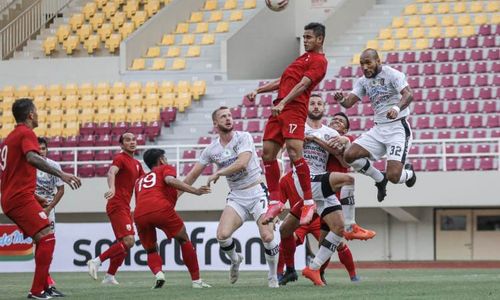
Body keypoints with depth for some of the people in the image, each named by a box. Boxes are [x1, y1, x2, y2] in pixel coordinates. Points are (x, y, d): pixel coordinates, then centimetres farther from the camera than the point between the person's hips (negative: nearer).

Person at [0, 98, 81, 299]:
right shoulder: (26, 133, -8)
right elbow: (32, 158, -28)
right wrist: (61, 175, -36)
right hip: (21, 198, -10)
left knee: (43, 240, 15)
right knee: (47, 238, -14)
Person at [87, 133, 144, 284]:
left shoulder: (136, 164, 17)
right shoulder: (120, 158, -10)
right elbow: (111, 172, -30)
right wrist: (112, 188, -49)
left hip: (125, 208, 9)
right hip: (117, 206, -9)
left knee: (123, 244, 12)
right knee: (128, 241, -20)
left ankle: (109, 276, 17)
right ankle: (96, 261, -17)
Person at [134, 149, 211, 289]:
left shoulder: (140, 181, 36)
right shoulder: (165, 168, 22)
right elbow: (170, 180, -1)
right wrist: (195, 191, -5)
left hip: (139, 214, 4)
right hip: (161, 208, -4)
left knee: (151, 251, 22)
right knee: (184, 240, 17)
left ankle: (158, 273, -9)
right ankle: (196, 280, 13)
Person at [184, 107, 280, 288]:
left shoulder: (244, 138, -7)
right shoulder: (211, 150, 4)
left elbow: (242, 163, -23)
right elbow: (193, 175, 10)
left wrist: (218, 173, -16)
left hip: (257, 193, -3)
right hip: (236, 197, 3)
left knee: (267, 237, -17)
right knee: (222, 235, -18)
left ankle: (273, 276, 6)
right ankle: (235, 261, 15)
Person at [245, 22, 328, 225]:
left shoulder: (318, 61, -3)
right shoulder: (305, 57, 27)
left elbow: (303, 84, -17)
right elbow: (283, 81, 33)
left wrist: (283, 103, -28)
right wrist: (258, 91, 26)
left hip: (294, 108, -10)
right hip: (280, 109, 10)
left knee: (294, 151, -22)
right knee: (267, 153, 3)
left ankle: (309, 202, -17)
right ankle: (275, 201, 8)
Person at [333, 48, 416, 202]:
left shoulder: (392, 74, -11)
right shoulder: (363, 81, 9)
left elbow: (409, 94, -25)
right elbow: (349, 102, 3)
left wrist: (397, 108, -45)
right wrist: (341, 99, -22)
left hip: (398, 128, -7)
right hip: (378, 129, 7)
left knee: (393, 176, -19)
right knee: (349, 155, -12)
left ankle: (408, 173, 20)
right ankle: (379, 178, 13)